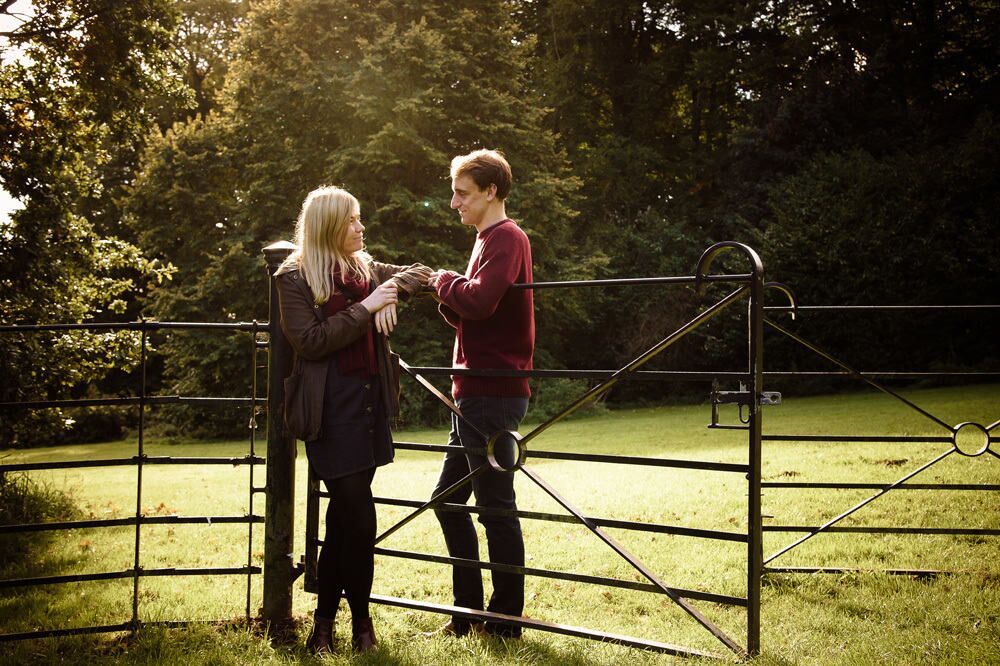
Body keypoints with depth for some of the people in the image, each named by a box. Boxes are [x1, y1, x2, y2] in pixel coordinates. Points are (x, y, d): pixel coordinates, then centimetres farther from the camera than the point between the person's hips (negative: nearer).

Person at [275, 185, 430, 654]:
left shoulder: (366, 268, 12)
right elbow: (310, 341, -14)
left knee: (344, 517, 9)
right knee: (358, 519, -8)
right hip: (332, 408, -6)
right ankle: (360, 620, 10)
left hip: (369, 402, 6)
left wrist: (393, 290, 3)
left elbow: (412, 276, 26)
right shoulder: (294, 276, -5)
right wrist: (366, 308, -16)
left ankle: (325, 620, 19)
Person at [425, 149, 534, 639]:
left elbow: (480, 300, -27)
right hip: (477, 393, 10)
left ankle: (505, 621, 7)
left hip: (493, 394, -10)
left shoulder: (506, 238, -11)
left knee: (495, 507, -3)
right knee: (448, 498, 14)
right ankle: (468, 612, 22)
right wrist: (445, 295, 0)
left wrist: (444, 280, -8)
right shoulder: (489, 240, 19)